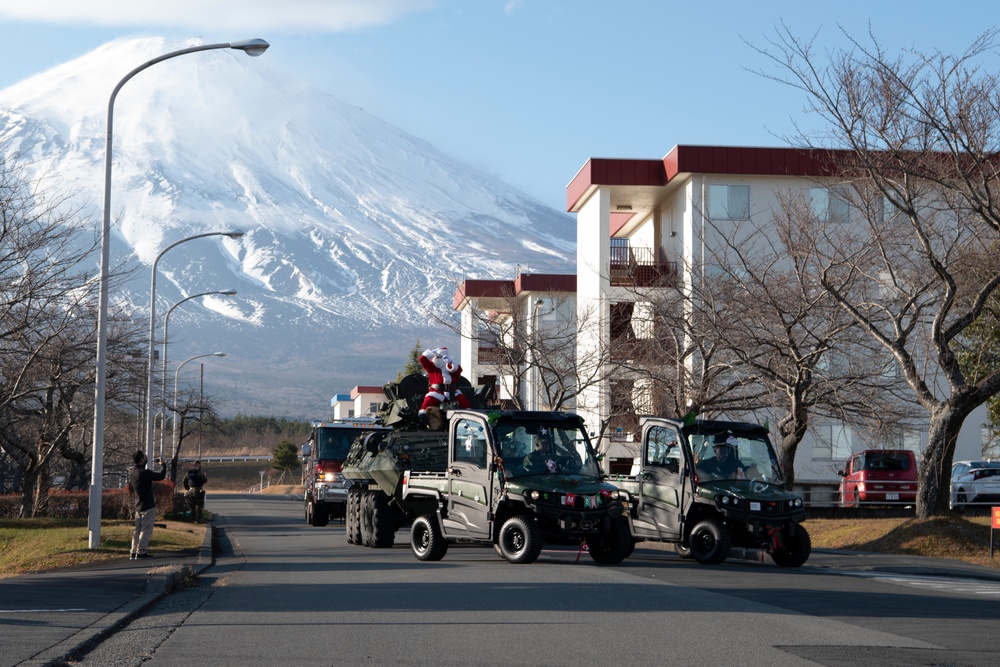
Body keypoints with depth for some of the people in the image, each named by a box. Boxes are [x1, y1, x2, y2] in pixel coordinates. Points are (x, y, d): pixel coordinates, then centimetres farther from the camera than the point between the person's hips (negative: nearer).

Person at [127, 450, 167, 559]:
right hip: (148, 505, -8)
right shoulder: (144, 473, -20)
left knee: (137, 530, 13)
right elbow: (161, 476, -16)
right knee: (146, 530, -4)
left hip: (138, 506, 8)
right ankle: (141, 552, -7)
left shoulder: (131, 472, 6)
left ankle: (134, 552, 14)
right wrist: (163, 465, -2)